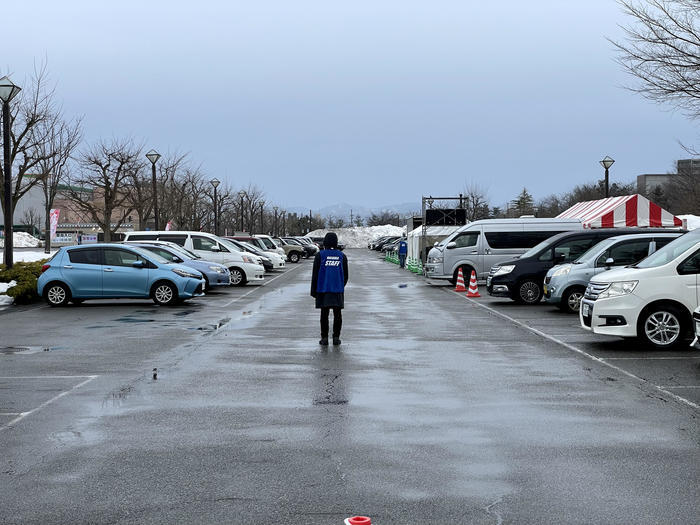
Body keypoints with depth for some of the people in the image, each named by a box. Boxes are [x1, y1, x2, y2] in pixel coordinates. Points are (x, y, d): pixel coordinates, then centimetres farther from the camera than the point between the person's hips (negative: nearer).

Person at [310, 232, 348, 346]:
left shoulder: (320, 255, -3)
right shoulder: (342, 256, 5)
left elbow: (315, 275, -3)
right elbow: (345, 275, 11)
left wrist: (313, 291, 4)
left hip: (323, 290, -2)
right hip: (338, 290, 2)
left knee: (324, 314, 4)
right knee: (337, 314, 7)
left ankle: (324, 338, 3)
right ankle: (336, 338, 7)